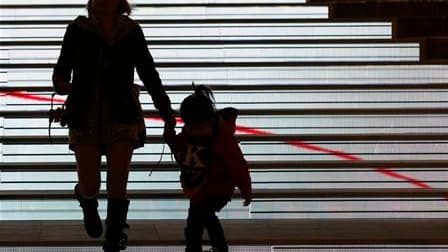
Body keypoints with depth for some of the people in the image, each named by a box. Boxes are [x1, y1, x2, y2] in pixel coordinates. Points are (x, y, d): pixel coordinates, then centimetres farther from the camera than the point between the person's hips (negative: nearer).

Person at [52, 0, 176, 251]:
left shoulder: (131, 32, 3)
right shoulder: (78, 30, 1)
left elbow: (149, 74, 8)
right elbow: (62, 68, 2)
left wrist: (167, 113, 6)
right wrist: (62, 83, -22)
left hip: (122, 119, 0)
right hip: (86, 120, 0)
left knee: (118, 184, -8)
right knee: (90, 185, -3)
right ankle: (88, 203, 35)